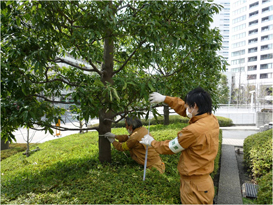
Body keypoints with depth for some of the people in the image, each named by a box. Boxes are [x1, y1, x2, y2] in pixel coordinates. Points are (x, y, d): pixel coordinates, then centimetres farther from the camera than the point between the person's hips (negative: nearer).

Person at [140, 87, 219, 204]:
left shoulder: (194, 130, -29)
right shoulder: (212, 119, -5)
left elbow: (170, 148, -13)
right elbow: (184, 109, 9)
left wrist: (152, 142, 4)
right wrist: (165, 99, 10)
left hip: (194, 186, -8)